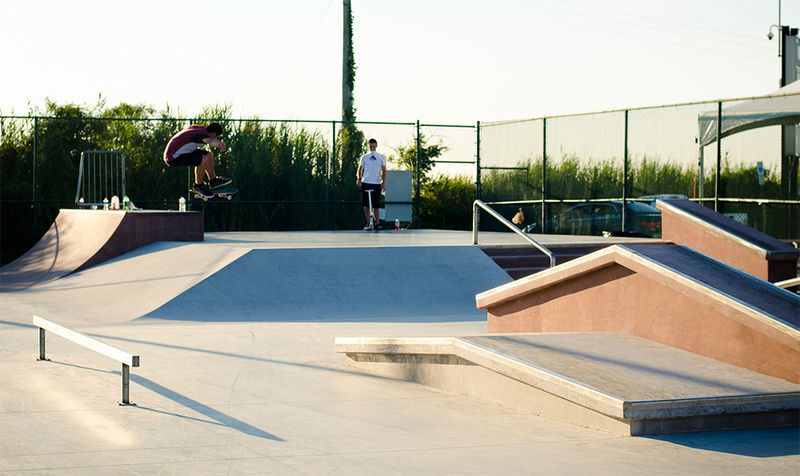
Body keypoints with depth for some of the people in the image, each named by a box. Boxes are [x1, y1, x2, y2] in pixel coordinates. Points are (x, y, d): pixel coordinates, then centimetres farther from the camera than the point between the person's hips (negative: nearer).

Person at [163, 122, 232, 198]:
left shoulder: (197, 128, 2)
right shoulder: (201, 135, -25)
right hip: (173, 158, -10)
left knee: (209, 155, 11)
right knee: (203, 160, -25)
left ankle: (213, 180, 29)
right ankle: (198, 185, -3)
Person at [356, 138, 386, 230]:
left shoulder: (381, 157, 7)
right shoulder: (364, 157, 8)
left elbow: (384, 170, 6)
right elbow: (360, 169, 10)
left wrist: (384, 183, -3)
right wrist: (359, 178, -6)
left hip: (377, 184, 0)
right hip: (366, 183, 0)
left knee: (376, 205, 2)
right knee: (366, 205, -1)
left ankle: (377, 223, 7)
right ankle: (368, 223, 3)